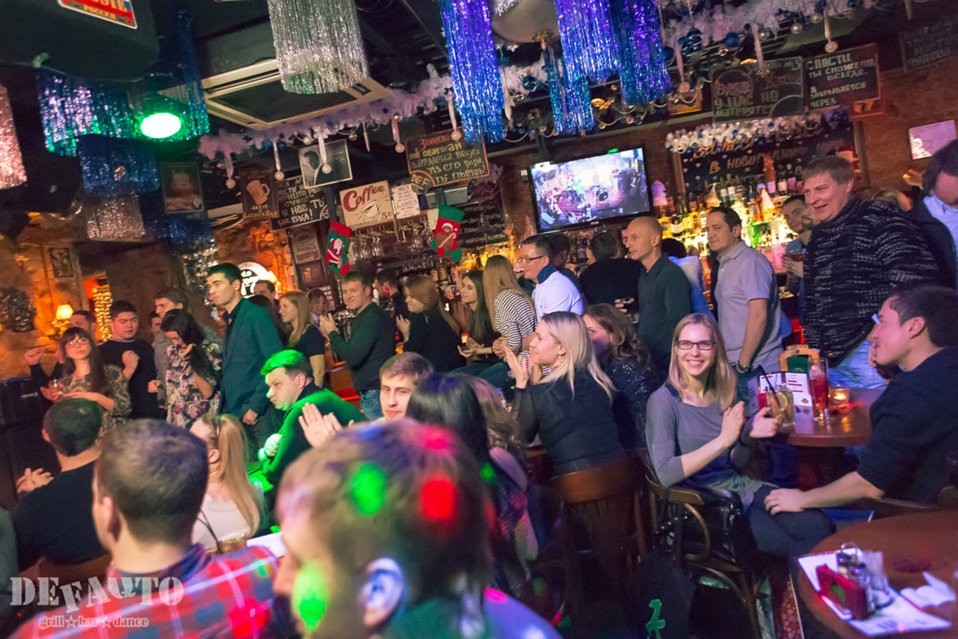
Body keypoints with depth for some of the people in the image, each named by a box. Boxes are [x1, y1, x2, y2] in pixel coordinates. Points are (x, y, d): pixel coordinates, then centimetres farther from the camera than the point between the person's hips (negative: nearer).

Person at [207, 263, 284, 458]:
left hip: (260, 412, -7)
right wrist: (226, 408, 8)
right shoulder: (230, 321, 16)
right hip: (237, 413, 7)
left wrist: (256, 406, -17)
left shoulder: (256, 315, -7)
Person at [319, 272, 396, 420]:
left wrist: (332, 333, -9)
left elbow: (352, 357, -22)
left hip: (376, 393, -10)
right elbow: (353, 352, 17)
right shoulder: (362, 317, 17)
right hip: (372, 392, 10)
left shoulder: (372, 317, -16)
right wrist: (334, 335, 6)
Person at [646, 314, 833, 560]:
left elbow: (734, 462, 14)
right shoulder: (663, 401, -13)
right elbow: (665, 473, -23)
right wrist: (723, 439, -23)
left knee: (820, 528, -12)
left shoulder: (723, 393, 7)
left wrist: (748, 434, -7)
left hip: (739, 486, 6)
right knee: (793, 545, -14)